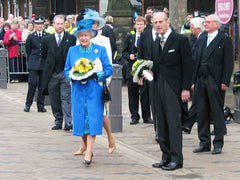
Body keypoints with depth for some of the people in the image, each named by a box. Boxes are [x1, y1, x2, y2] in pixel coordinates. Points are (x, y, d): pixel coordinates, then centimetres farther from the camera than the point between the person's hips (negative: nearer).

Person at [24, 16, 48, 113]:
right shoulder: (31, 37, 5)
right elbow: (28, 50, 10)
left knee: (42, 85, 4)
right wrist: (30, 61, 7)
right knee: (32, 83, -7)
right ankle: (28, 104, 6)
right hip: (33, 65, -1)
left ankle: (41, 106, 10)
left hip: (44, 64, 1)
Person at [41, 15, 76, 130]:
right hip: (52, 74, 3)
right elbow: (44, 55, 16)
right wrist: (50, 66, 11)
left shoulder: (71, 39, 1)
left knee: (66, 98, -9)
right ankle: (58, 121, 15)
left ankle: (68, 122, -13)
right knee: (54, 100, 7)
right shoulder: (47, 39, 8)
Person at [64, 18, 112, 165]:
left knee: (92, 120, -10)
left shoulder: (100, 50, 4)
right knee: (80, 120, 2)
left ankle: (88, 154, -11)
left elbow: (108, 70, 1)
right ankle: (88, 150, 18)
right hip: (78, 91, 3)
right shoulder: (72, 51, 10)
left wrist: (95, 75, -15)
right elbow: (67, 71, 12)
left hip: (94, 91, -3)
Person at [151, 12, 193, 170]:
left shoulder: (180, 40, -6)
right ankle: (166, 157, 14)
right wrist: (150, 72, 4)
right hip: (158, 86, 7)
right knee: (162, 124, 8)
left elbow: (188, 65, -8)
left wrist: (186, 88, -12)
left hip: (173, 87, -7)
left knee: (174, 122, -8)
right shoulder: (156, 42, 14)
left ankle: (176, 159, -4)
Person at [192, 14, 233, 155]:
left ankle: (218, 143, 3)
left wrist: (225, 82, -15)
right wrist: (195, 81, 12)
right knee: (202, 113, 8)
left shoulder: (225, 40, -3)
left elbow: (229, 63, -8)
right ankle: (204, 143, 16)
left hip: (215, 81, -6)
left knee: (217, 113, -2)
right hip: (201, 80, 7)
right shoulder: (203, 40, 16)